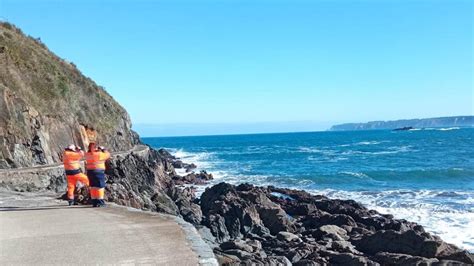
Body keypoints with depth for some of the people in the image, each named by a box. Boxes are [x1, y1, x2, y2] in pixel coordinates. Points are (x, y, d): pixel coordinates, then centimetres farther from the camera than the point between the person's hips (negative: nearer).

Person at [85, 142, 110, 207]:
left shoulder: (88, 154, 4)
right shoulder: (99, 154, -13)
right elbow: (108, 155, 1)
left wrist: (98, 150, 18)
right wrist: (104, 150, 14)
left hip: (90, 171, 6)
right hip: (99, 171, -6)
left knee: (93, 187, 12)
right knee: (100, 186, 0)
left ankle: (94, 202, 15)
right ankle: (100, 202, -2)